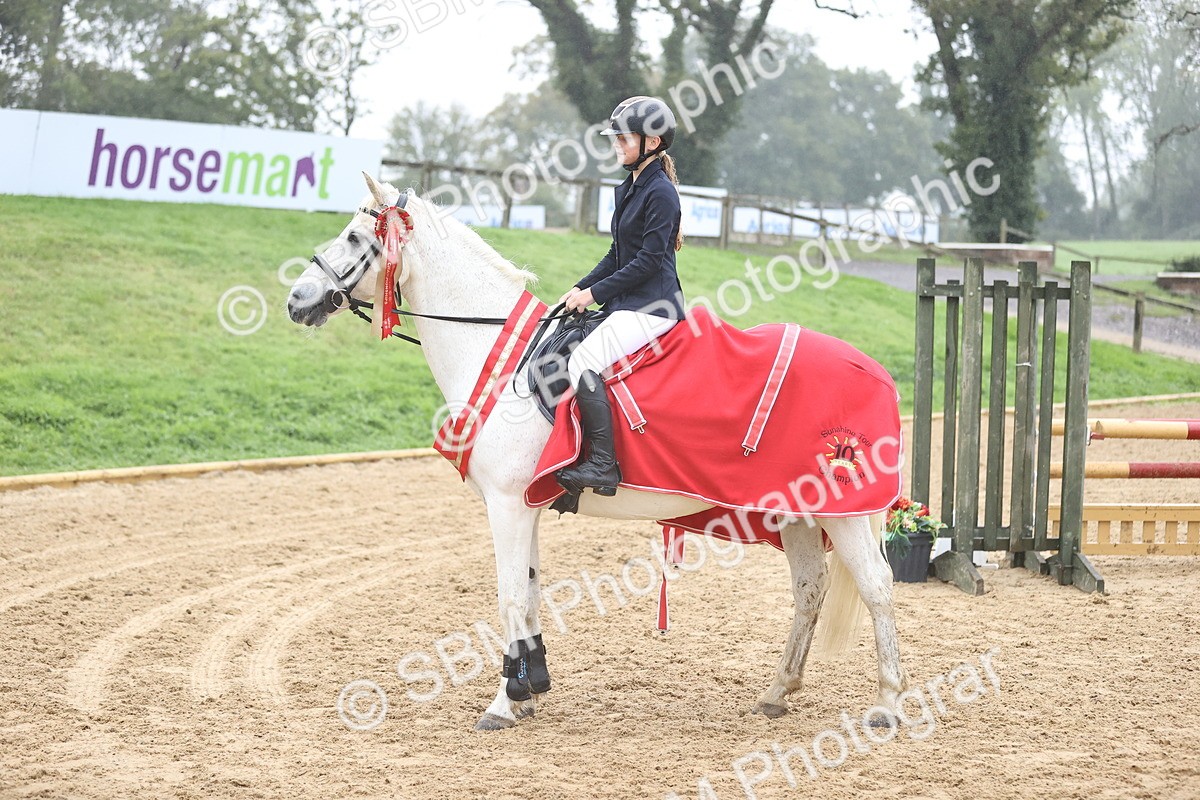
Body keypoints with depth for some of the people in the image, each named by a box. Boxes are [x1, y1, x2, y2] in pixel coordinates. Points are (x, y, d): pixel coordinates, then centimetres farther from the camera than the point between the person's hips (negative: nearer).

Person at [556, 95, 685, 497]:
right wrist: (582, 288, 8)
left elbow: (649, 260, -17)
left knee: (584, 362, -24)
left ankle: (603, 465, -26)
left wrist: (596, 292, -15)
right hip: (626, 303, 11)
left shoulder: (661, 193, -12)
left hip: (652, 306, -11)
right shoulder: (629, 189, 17)